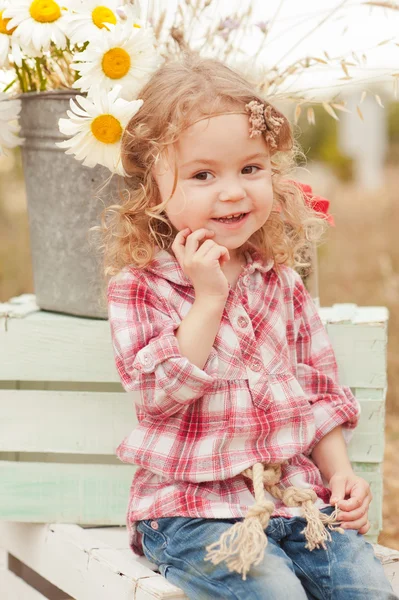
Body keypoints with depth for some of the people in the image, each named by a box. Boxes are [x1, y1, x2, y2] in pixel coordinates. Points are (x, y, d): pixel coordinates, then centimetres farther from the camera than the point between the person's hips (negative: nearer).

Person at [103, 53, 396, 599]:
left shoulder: (282, 281, 8)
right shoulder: (138, 288, -5)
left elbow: (319, 390, 15)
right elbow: (160, 390, -18)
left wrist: (340, 473, 4)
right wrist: (208, 298, -19)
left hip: (296, 489, 5)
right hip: (191, 508, -4)